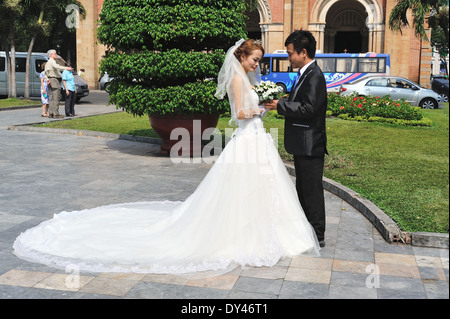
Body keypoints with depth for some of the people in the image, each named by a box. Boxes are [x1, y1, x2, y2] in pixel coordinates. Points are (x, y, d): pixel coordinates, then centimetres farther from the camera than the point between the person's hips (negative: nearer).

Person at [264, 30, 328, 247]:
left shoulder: (315, 76, -17)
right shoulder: (306, 74, 14)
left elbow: (308, 108, -25)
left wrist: (280, 105, -19)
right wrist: (280, 102, 3)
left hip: (310, 145, -10)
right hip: (303, 145, 10)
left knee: (312, 190, -1)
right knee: (303, 189, 19)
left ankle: (317, 236, 10)